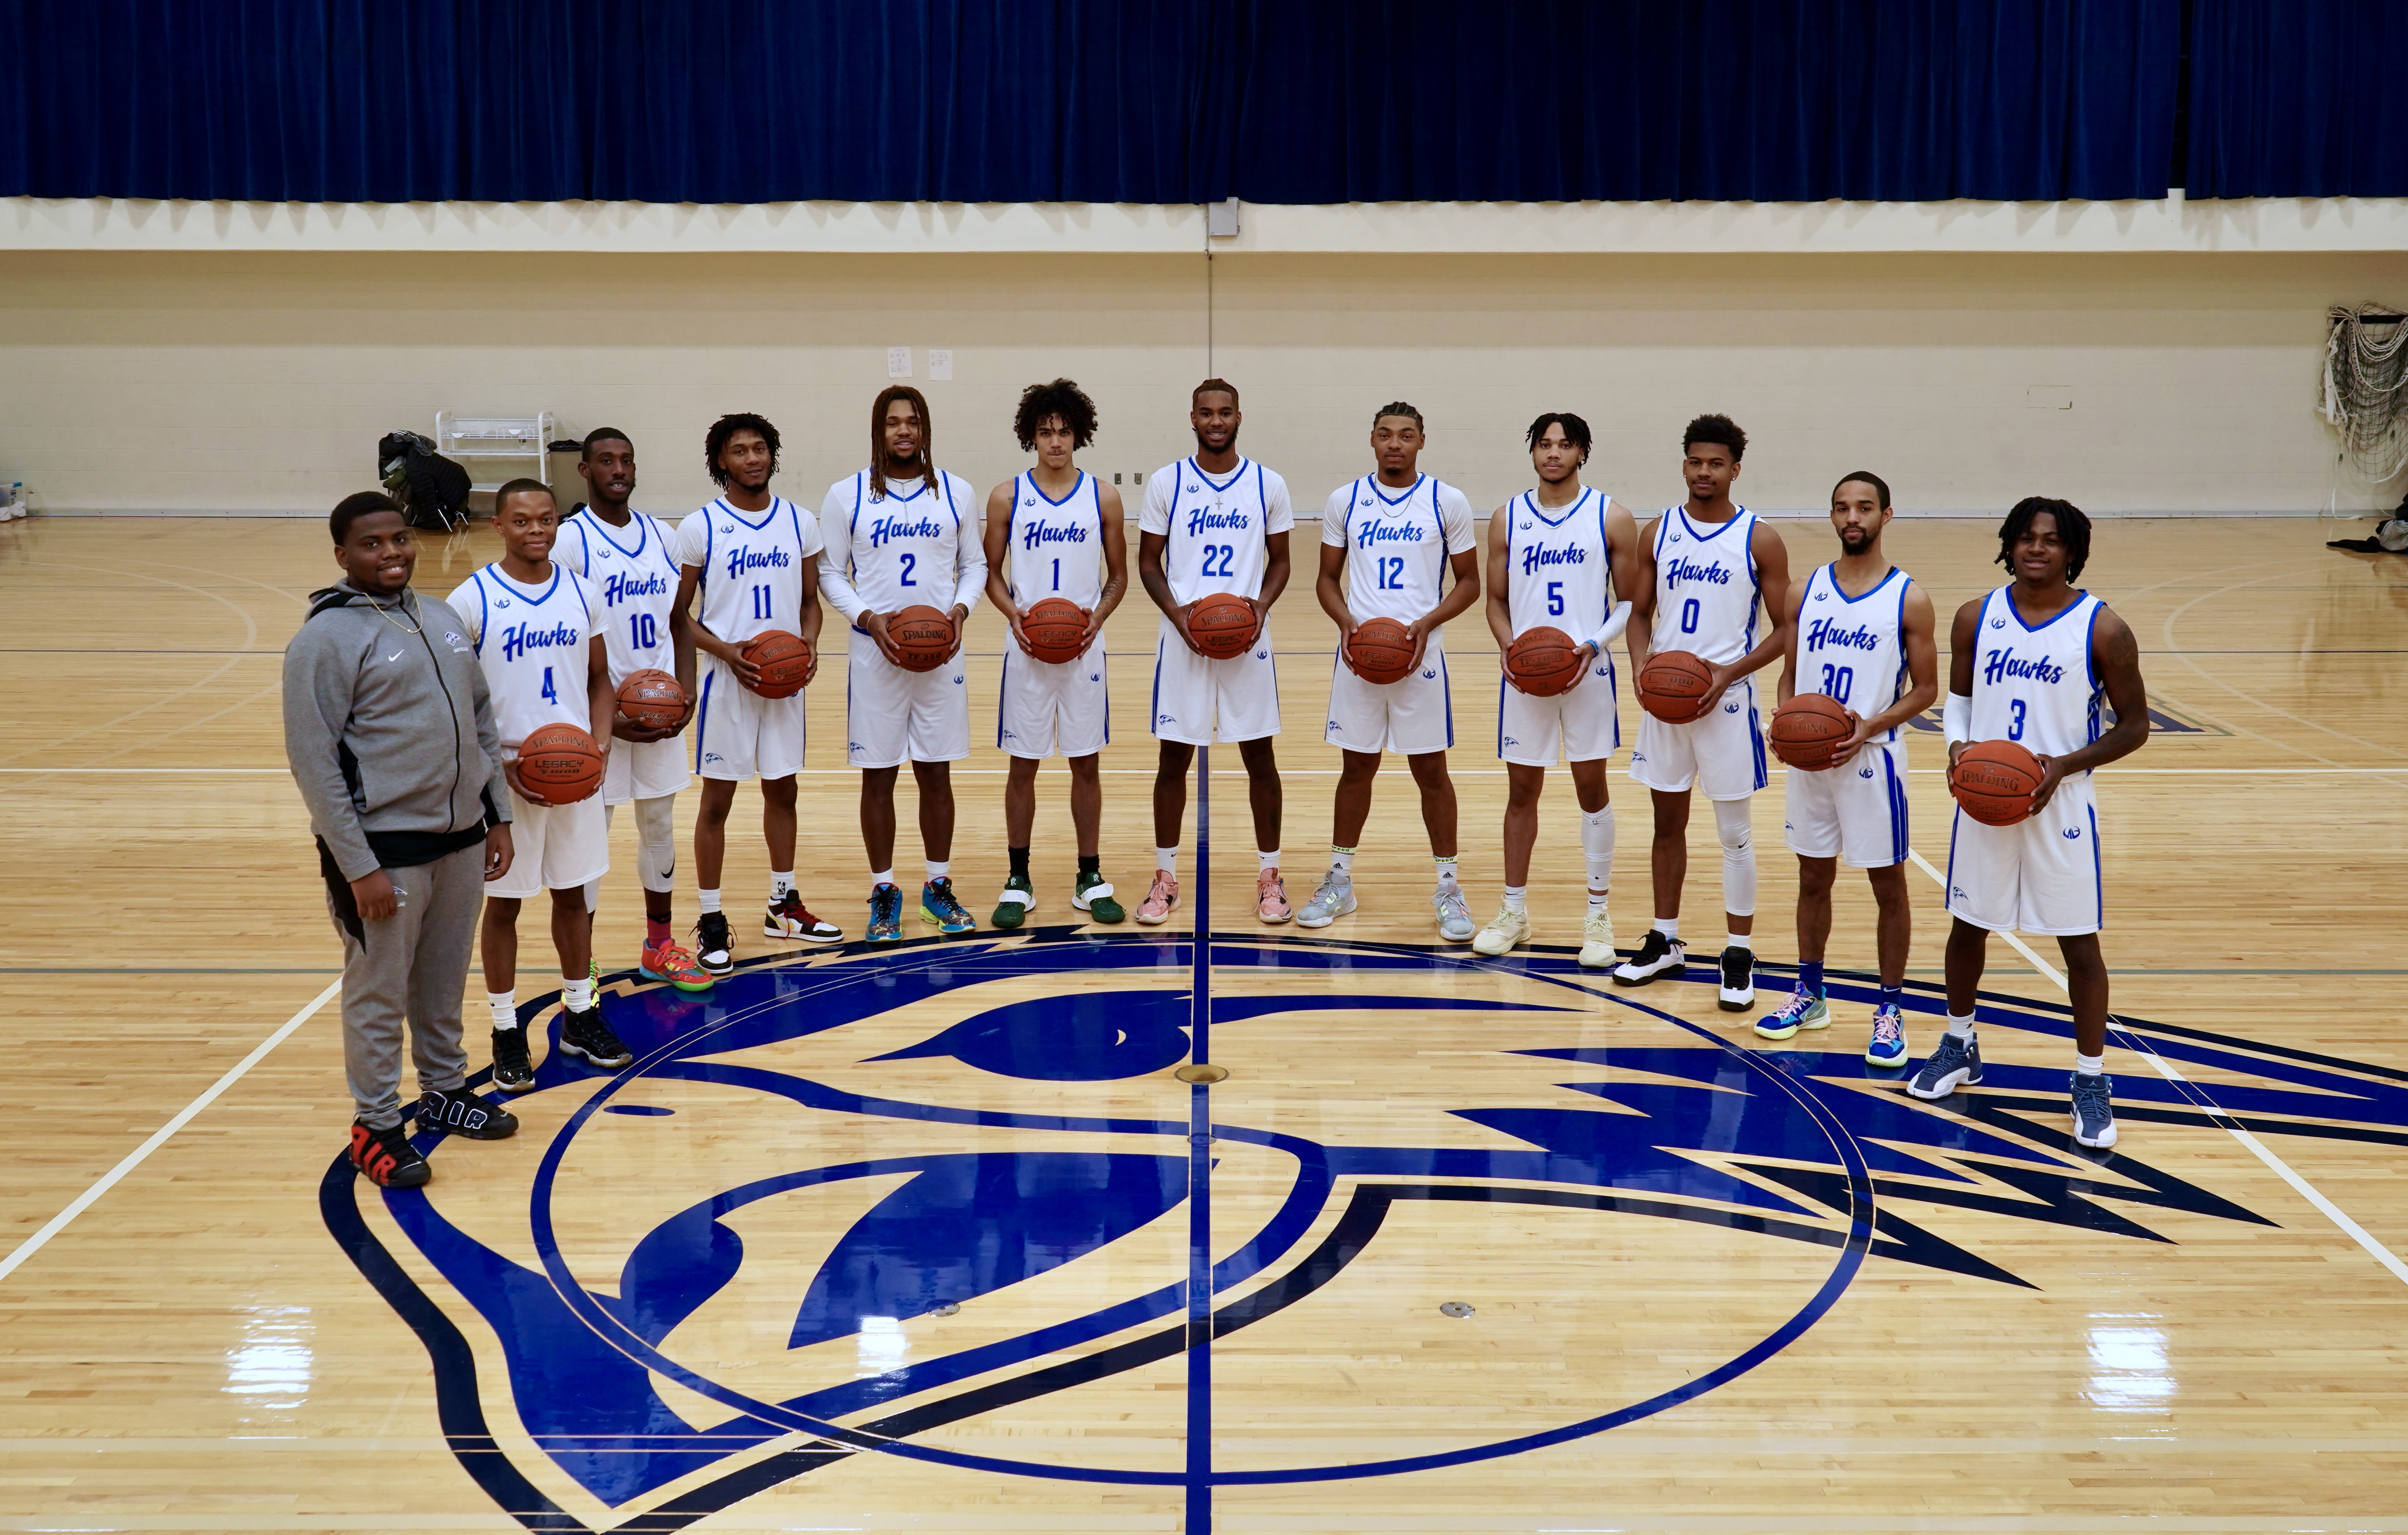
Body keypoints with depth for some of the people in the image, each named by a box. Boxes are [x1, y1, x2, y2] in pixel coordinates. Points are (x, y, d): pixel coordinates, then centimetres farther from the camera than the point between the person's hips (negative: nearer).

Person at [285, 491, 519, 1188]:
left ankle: (445, 1090, 35)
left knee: (445, 983, 18)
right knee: (379, 995, 4)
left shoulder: (442, 618, 9)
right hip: (384, 846, -6)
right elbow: (313, 760, -15)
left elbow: (481, 722, 17)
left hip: (461, 836, 6)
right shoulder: (327, 639, -12)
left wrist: (498, 816, 12)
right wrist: (358, 866, -17)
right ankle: (376, 1127, 17)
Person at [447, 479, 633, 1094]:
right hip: (505, 776, -4)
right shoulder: (471, 601, -10)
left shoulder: (582, 594, 3)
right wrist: (502, 765, -16)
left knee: (572, 894, 14)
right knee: (503, 902, 6)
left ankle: (580, 1014, 28)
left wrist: (600, 740, -5)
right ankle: (506, 1031, 17)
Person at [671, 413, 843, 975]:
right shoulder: (700, 527, -7)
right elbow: (677, 615, -3)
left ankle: (783, 906, 28)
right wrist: (725, 650, -18)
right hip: (728, 678, -4)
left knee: (782, 790, 14)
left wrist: (809, 643, -8)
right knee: (717, 798, 2)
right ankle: (710, 920, 11)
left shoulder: (800, 522, 4)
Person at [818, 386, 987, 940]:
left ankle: (939, 885, 20)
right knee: (878, 775, 4)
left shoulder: (957, 493, 4)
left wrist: (961, 609, -9)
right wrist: (868, 618, -13)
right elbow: (829, 572, 2)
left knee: (936, 771, 8)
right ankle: (884, 892, 15)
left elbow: (975, 563, 9)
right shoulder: (846, 495, -1)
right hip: (875, 652, -1)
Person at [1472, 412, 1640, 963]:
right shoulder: (1507, 519, 4)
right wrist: (1508, 645, -10)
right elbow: (1496, 599, 8)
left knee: (1591, 787, 3)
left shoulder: (1612, 518, -2)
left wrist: (1593, 645, -15)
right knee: (1522, 789, 9)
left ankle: (1599, 915, 13)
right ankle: (1514, 910, 20)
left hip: (1587, 670, -2)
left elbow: (1629, 602, 1)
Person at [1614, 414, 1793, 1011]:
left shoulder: (1759, 540, -5)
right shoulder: (1658, 533, 5)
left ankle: (1740, 955, 10)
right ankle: (1665, 943, 25)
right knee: (1668, 822, 13)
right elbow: (1641, 613, 11)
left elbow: (1785, 630, -4)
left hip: (1727, 698, -3)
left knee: (1734, 832, 2)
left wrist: (1729, 672, -17)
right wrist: (1640, 665, -9)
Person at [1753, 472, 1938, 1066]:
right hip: (1807, 758, 4)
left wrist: (1869, 727, -18)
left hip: (1872, 758, -4)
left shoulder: (1908, 599, -6)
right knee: (1813, 878, 14)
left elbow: (1926, 689, -4)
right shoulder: (1807, 592, 5)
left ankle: (1891, 1009, 14)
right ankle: (1810, 995, 28)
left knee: (1889, 886, 4)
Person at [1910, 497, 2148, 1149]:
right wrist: (1957, 745, -9)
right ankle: (1959, 1046, 36)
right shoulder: (1976, 618, 1)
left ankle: (2092, 1080, 13)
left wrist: (2065, 764, -17)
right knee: (1968, 925, 15)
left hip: (2059, 802, -3)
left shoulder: (2102, 629, -8)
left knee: (2079, 943, 1)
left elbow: (2134, 724, -3)